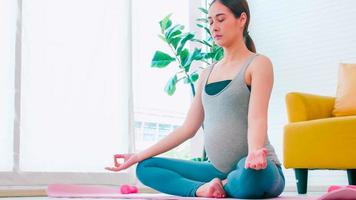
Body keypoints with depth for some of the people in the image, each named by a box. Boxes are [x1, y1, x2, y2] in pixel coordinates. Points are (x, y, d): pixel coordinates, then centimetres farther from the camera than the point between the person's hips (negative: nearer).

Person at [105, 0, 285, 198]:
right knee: (145, 167, 0)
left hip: (258, 170, -6)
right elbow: (188, 128, 13)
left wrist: (254, 153, -41)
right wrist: (139, 156, 9)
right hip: (219, 170, 6)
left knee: (250, 175, -42)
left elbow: (257, 118, -18)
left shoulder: (258, 63, -4)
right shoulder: (208, 73, 15)